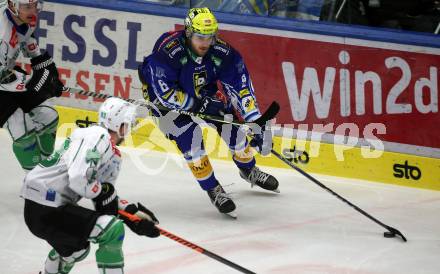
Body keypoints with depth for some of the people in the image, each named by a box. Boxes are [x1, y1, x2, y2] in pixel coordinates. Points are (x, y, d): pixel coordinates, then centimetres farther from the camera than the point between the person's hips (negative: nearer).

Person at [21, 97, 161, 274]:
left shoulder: (113, 155, 16)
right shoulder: (98, 136, -15)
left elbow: (106, 198, 15)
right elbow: (78, 179, -25)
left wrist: (133, 212, 2)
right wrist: (103, 192, -9)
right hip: (46, 211, -11)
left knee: (76, 248, 36)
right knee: (113, 230, -14)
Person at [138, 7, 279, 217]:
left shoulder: (222, 53, -25)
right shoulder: (168, 52, -36)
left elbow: (240, 87, -22)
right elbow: (165, 92, -30)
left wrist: (254, 121, -28)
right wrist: (197, 105, -29)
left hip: (204, 94, 4)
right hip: (167, 101, -4)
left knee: (233, 127, 2)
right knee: (191, 139, -21)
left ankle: (248, 170, 32)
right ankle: (213, 189, -2)